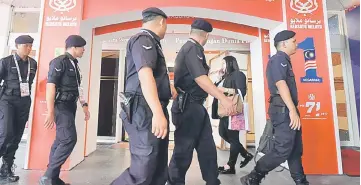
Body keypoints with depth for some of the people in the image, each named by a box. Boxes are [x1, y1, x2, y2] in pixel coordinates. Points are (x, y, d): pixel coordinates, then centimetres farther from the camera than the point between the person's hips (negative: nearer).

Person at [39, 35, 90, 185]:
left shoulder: (74, 64, 17)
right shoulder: (59, 62, -9)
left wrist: (84, 105, 17)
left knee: (61, 141, 11)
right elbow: (50, 86, -16)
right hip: (61, 106, -9)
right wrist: (50, 112, -20)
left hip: (70, 106, 9)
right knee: (69, 139, -15)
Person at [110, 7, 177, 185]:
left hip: (153, 111, 10)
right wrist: (158, 112, -34)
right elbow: (145, 74, -25)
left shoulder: (150, 42, 24)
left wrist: (169, 89, 51)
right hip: (146, 112, -10)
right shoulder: (143, 39, -7)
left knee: (159, 169, 14)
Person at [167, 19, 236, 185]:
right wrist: (223, 99, -26)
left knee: (207, 148, 11)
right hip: (188, 106, -10)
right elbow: (200, 78, -23)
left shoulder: (190, 48, 20)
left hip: (195, 106, 10)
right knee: (183, 150, 1)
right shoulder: (192, 48, -11)